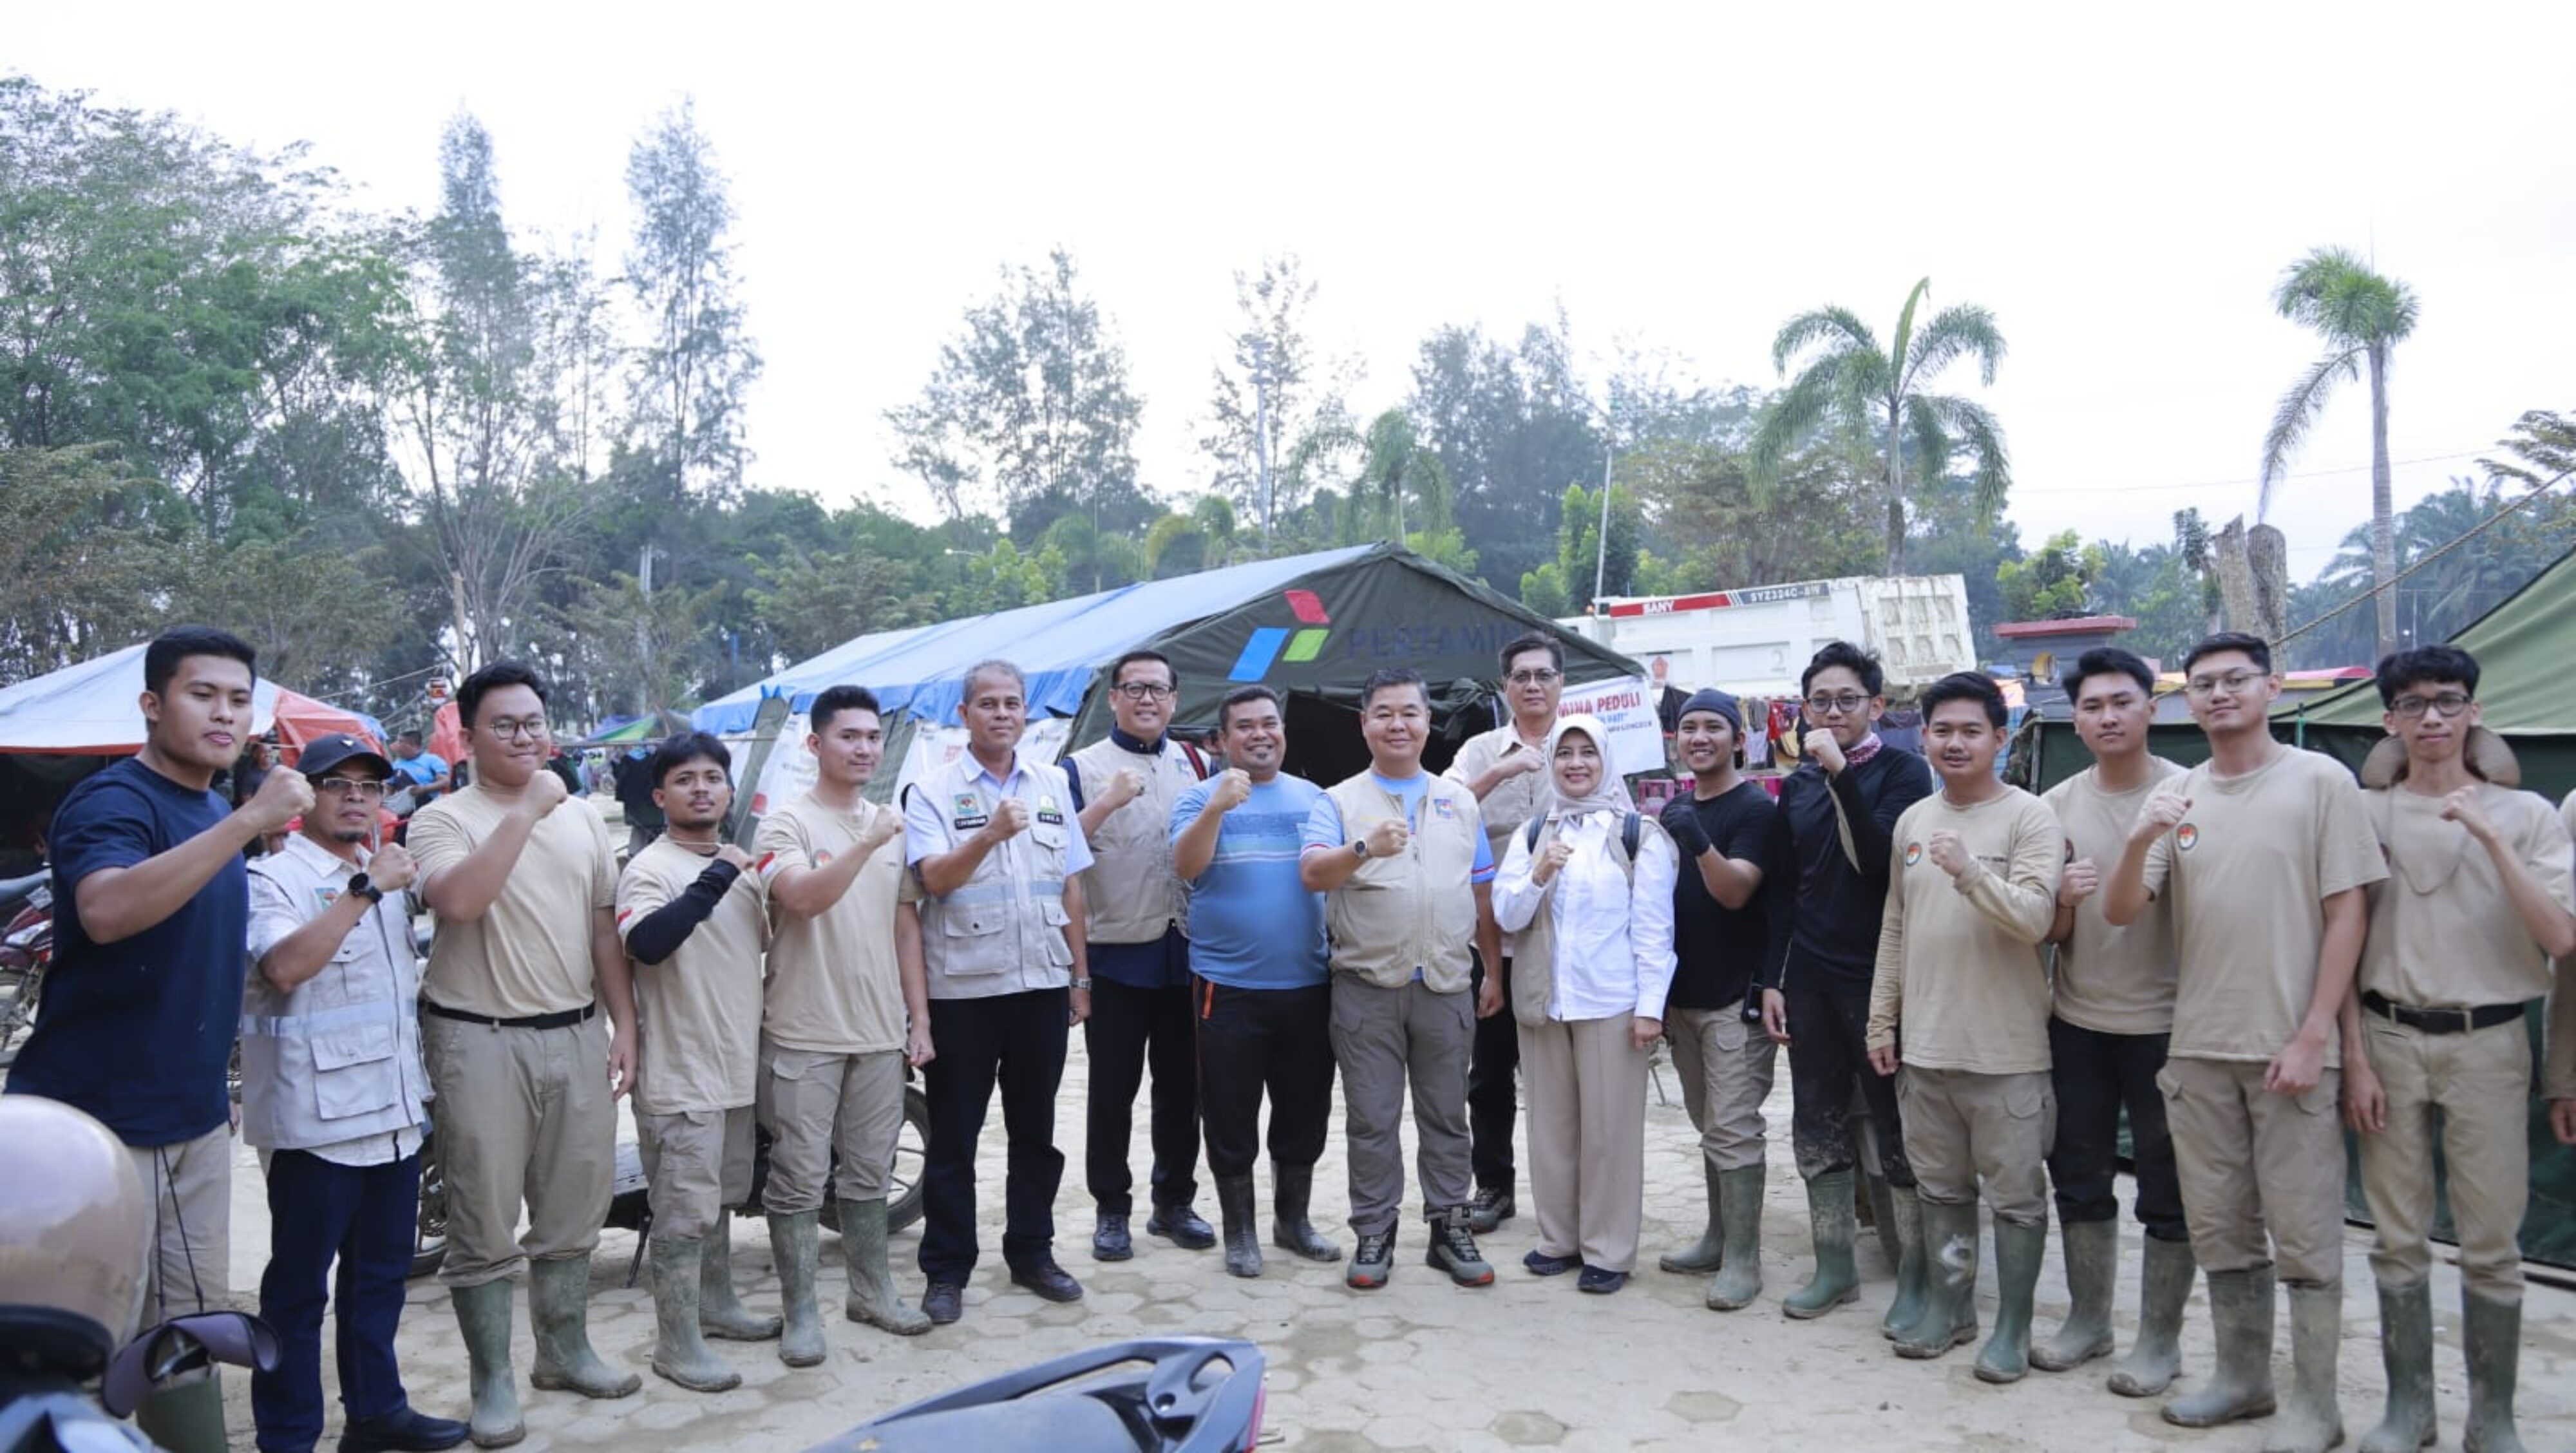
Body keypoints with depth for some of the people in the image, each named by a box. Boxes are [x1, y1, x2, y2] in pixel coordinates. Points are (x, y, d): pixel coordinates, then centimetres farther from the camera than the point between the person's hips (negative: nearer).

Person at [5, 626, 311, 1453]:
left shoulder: (216, 816, 12)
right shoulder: (111, 803, -14)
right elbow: (107, 911, -37)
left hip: (194, 1119, 8)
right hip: (95, 1122, -8)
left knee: (188, 1323, 14)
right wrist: (248, 821, -40)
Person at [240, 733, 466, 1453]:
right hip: (317, 1118, -7)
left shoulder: (387, 876, 15)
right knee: (300, 1285, 2)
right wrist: (366, 889, -27)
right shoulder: (276, 877, -8)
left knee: (382, 1273, 16)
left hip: (395, 1111, 8)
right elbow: (283, 967, -27)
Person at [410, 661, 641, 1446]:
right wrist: (525, 811, -23)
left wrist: (624, 1026, 8)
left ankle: (566, 1351, 30)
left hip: (577, 1035, 5)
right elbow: (458, 901, -25)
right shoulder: (444, 818, -5)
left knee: (572, 1213, 14)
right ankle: (492, 1382, 15)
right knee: (486, 1225, 3)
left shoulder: (583, 819, 11)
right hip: (482, 1042, -5)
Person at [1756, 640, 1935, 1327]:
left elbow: (1884, 858, -20)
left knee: (1898, 1131, 1)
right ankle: (1834, 1267, 22)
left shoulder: (1903, 773, -3)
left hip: (1879, 975, -5)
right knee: (1817, 1127, 10)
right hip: (1809, 979, 5)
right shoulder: (1797, 786, 11)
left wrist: (1842, 772, -23)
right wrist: (1771, 979, 9)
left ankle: (1915, 1277, 12)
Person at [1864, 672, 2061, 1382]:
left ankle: (2013, 1323, 19)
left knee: (2015, 1195, 6)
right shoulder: (1912, 821, 9)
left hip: (2006, 1050, -5)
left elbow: (2035, 918, -19)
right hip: (1925, 1044, 5)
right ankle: (1949, 1304, 31)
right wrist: (1882, 1021, 12)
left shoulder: (2030, 818, -8)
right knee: (1941, 1189, 16)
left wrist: (1969, 871, -33)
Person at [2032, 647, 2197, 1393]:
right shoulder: (2057, 805, 4)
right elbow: (2048, 933, 5)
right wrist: (2063, 899, -15)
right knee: (2078, 1178, 14)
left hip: (2162, 1023, -4)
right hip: (2077, 1022, 4)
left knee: (2167, 1188, 5)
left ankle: (2160, 1338, 20)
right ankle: (2087, 1319, 29)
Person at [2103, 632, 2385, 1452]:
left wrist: (2313, 1036, -11)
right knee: (2221, 1228, 13)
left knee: (2304, 1233, 3)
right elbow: (2119, 914, 3)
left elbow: (2347, 913, -6)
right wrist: (2139, 842, -17)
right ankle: (2242, 1377, 27)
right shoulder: (2175, 798, 7)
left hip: (2290, 1046, -4)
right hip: (2197, 1047, 4)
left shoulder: (2320, 781, -3)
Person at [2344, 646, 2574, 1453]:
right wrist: (2354, 1055, -1)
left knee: (2492, 1243, 4)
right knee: (2397, 1237, 7)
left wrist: (2489, 836, -17)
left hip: (2488, 1042, 0)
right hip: (2389, 1037, 1)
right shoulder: (2366, 813, 3)